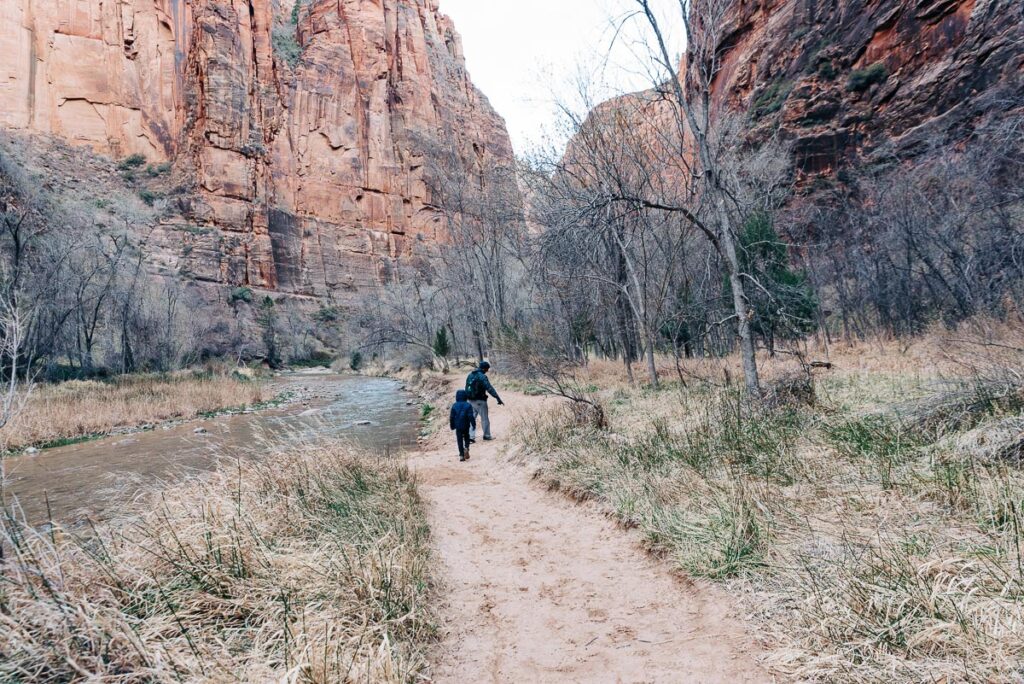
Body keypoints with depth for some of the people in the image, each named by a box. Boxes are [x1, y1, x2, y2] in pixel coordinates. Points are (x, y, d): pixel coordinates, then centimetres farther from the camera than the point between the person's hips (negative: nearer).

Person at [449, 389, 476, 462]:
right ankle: (466, 448, -7)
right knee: (466, 437, 20)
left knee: (459, 440, 8)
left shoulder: (454, 406, -1)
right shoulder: (468, 405, -8)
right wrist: (473, 424, -2)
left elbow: (452, 417, 2)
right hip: (466, 426, -1)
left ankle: (461, 455, 4)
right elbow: (471, 416, -11)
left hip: (458, 426, 1)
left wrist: (452, 426, 13)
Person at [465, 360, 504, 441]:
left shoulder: (470, 375, 9)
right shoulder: (482, 376, -16)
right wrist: (498, 399, -23)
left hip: (471, 400, 7)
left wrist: (467, 398, 26)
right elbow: (490, 389, -23)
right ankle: (487, 436, 16)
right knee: (485, 419, 8)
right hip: (480, 401, -7)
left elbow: (467, 388, 16)